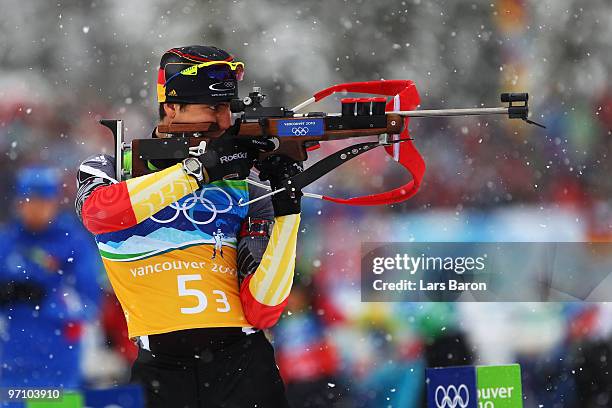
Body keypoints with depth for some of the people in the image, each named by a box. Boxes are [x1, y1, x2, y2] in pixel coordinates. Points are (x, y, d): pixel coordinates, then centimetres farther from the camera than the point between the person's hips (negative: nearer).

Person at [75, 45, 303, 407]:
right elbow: (98, 211, -17)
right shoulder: (115, 168, 9)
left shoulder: (244, 193, 11)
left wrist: (286, 212, -7)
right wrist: (201, 169, -16)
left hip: (242, 366, 0)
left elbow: (262, 312, 2)